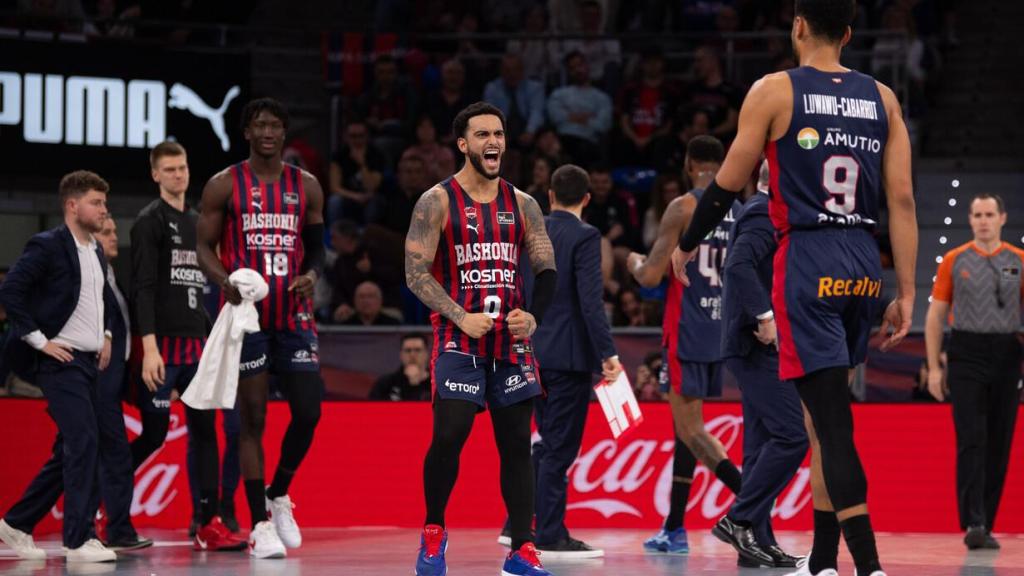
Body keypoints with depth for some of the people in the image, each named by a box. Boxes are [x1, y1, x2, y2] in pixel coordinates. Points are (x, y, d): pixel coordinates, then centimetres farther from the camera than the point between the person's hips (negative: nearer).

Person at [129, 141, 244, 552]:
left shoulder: (197, 222, 17)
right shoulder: (150, 221, -5)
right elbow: (143, 288, -12)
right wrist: (150, 348, -21)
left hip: (196, 344, 7)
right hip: (162, 345, -7)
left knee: (205, 430, 2)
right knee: (154, 434, -6)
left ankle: (209, 525, 2)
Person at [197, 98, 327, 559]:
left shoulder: (307, 186, 8)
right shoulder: (225, 185, -1)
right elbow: (204, 247, 0)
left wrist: (312, 274, -7)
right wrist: (224, 280, -19)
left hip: (294, 314, 3)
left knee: (308, 412, -3)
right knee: (253, 418, -2)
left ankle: (278, 495, 21)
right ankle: (260, 524, 4)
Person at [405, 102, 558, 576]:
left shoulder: (522, 204, 9)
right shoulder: (437, 202, -3)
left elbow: (546, 271, 11)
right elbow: (416, 274, -7)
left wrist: (534, 316, -7)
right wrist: (462, 317, -17)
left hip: (512, 341, 4)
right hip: (458, 339, -4)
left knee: (517, 442, 2)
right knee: (448, 437, -12)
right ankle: (433, 533, 9)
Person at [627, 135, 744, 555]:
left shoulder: (683, 207, -12)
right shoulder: (740, 212, 9)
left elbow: (650, 277, -14)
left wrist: (635, 263, 8)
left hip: (686, 332, -7)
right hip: (720, 332, 7)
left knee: (691, 430, -7)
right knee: (684, 425, 17)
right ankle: (674, 529, 20)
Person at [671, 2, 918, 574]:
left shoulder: (774, 91, -3)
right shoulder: (882, 97, 9)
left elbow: (728, 185, 2)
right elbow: (903, 200, 4)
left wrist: (686, 246, 18)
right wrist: (906, 293, 6)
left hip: (807, 263, -5)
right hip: (863, 265, 5)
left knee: (834, 422, -9)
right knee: (825, 414, 19)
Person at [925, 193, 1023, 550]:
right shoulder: (954, 261, 6)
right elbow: (936, 314, 8)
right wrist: (934, 367, 2)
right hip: (967, 356, -2)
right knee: (971, 441, -11)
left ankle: (986, 526, 12)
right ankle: (973, 524, -16)